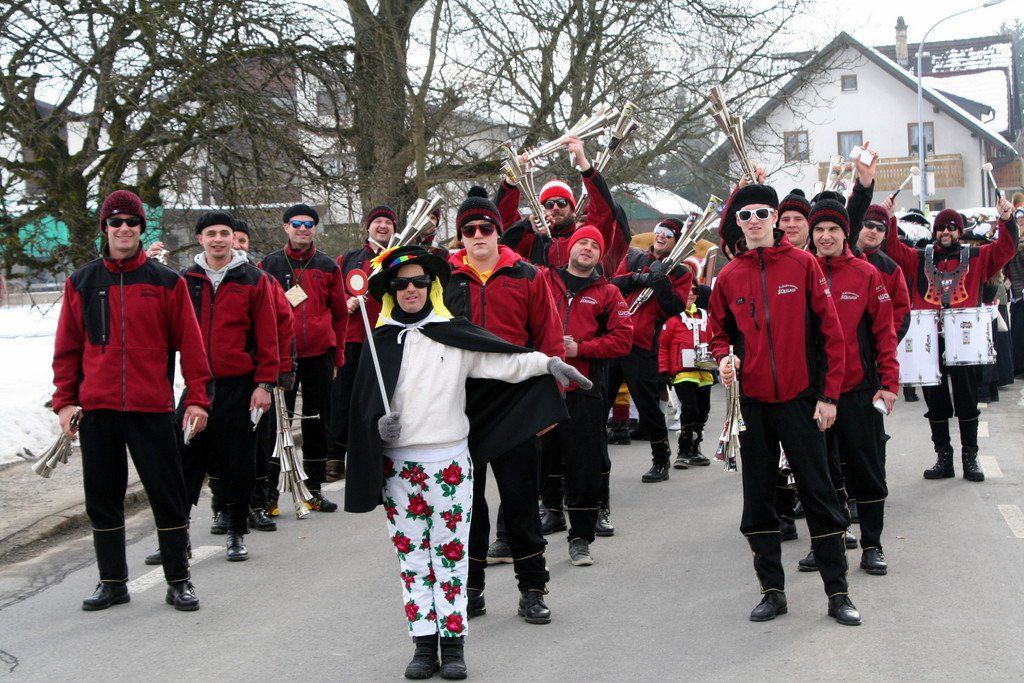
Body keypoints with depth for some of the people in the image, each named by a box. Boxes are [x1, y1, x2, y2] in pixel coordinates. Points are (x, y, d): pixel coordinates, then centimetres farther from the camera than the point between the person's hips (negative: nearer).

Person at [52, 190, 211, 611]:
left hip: (151, 407, -2)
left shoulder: (166, 283, 2)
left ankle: (178, 581, 12)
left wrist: (197, 398, -4)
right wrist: (64, 401, 4)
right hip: (96, 407, 3)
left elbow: (189, 344, 1)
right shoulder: (81, 283, 8)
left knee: (167, 494, 1)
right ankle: (112, 582, 20)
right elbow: (67, 349, 10)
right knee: (102, 497, 9)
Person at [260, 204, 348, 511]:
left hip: (319, 355, 2)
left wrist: (338, 355, 8)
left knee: (318, 422, 8)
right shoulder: (270, 264, 4)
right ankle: (269, 492, 5)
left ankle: (314, 489, 18)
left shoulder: (328, 266, 9)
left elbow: (340, 313, 12)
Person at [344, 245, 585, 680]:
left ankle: (453, 643, 10)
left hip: (450, 462, -2)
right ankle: (424, 643, 15)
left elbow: (507, 362, -4)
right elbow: (363, 404, 7)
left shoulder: (455, 334, 2)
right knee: (411, 556, 7)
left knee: (450, 554, 2)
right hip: (398, 465, 2)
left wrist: (548, 363, -18)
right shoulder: (381, 342, 6)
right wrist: (378, 425, -12)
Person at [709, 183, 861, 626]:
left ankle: (837, 592, 9)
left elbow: (830, 332, -2)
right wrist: (724, 358, -8)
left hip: (800, 399, -3)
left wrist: (829, 395, -6)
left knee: (817, 492, 1)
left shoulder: (803, 265, -2)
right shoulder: (729, 277, 5)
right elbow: (720, 333, 16)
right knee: (758, 497, 8)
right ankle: (772, 591, 18)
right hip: (752, 402, 3)